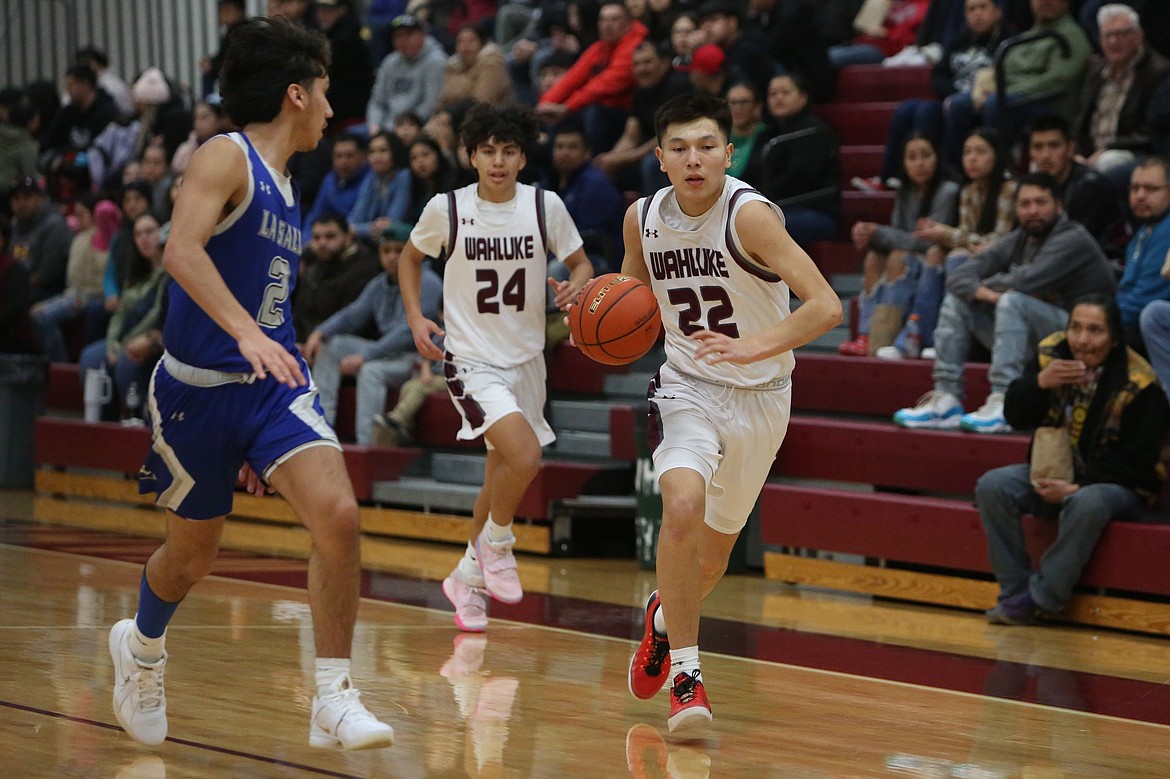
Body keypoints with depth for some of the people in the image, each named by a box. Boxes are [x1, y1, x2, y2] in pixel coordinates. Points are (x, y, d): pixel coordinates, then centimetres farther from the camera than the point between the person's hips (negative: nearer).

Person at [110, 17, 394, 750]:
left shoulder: (287, 192, 13)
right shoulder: (225, 158, -11)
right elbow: (183, 249, -27)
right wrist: (245, 332, -41)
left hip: (275, 381, 6)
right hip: (200, 385, -5)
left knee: (338, 515, -18)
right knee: (191, 556, 12)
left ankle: (335, 702, -12)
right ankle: (141, 648, 45)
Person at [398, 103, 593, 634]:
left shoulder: (546, 207, -5)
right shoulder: (445, 209, -8)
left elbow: (579, 261, 7)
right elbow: (410, 257, 10)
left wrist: (576, 286, -16)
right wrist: (416, 318, -2)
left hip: (526, 358, 4)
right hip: (471, 358, -4)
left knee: (502, 476, 15)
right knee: (525, 455, -25)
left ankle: (470, 577, 35)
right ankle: (497, 543, 2)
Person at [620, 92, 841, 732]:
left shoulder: (750, 215, -23)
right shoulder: (643, 217, -7)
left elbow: (826, 306, -29)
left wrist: (753, 348, -42)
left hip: (759, 395, -1)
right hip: (688, 384, 1)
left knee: (714, 549, 13)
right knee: (683, 506, -27)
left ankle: (665, 616, 48)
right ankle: (685, 675, -16)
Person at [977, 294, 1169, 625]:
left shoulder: (1139, 385, -18)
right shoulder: (1052, 353, -4)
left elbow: (1136, 462, -16)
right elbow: (1016, 417, 0)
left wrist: (1077, 486, -26)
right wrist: (1040, 383, -21)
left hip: (1116, 485, -5)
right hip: (1053, 473, 5)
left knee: (1088, 504, -38)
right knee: (992, 486, -18)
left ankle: (1041, 598, -25)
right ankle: (1015, 592, -16)